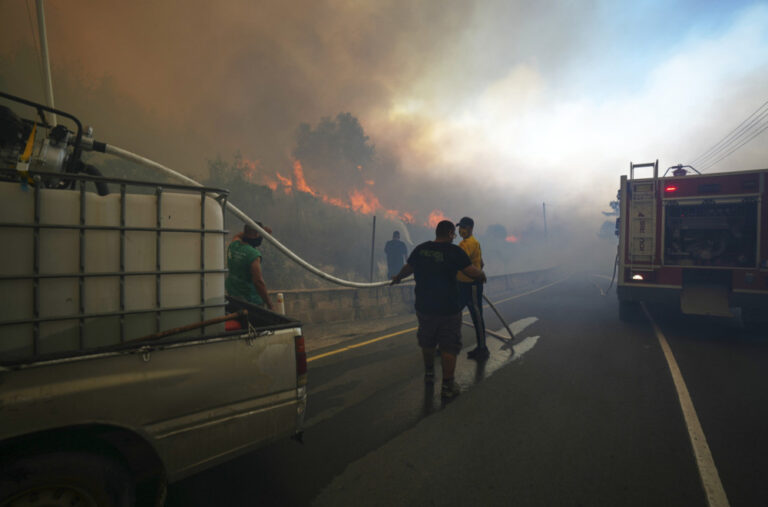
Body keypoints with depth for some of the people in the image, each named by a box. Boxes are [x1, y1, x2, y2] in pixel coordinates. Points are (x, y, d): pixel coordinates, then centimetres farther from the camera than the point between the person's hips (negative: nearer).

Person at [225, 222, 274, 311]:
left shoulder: (233, 245, -2)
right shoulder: (254, 254, -25)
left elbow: (238, 236, 25)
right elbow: (258, 282, -28)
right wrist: (269, 305, -21)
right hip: (250, 299, -8)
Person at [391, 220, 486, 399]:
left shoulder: (420, 249, 1)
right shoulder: (454, 251, -13)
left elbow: (407, 269, 15)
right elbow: (473, 273, -15)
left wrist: (397, 278, 36)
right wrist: (482, 275, 8)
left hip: (424, 306, 5)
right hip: (448, 308, -4)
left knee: (427, 342, 23)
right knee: (449, 346, 7)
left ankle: (429, 373, 42)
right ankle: (448, 386, 13)